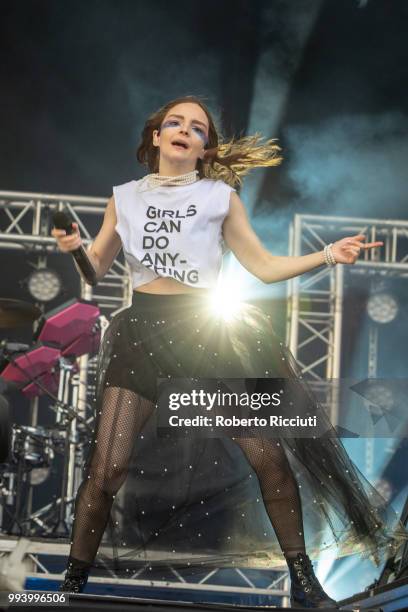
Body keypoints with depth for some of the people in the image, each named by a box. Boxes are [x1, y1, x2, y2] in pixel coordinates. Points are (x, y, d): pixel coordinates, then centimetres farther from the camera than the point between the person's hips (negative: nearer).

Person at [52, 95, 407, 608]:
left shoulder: (221, 196, 10)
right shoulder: (125, 197, 13)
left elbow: (263, 266, 9)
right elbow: (96, 267, 15)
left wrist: (327, 255, -3)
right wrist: (74, 248, -7)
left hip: (208, 328, 0)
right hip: (142, 329, 0)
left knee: (270, 456, -7)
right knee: (106, 468, -10)